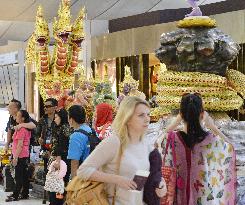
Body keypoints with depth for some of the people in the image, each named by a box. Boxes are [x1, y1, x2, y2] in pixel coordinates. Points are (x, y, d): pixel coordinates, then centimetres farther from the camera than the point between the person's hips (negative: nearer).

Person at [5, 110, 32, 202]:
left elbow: (20, 145, -20)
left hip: (20, 156, -10)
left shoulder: (21, 129, -16)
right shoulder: (26, 129, 14)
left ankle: (15, 196, -2)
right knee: (24, 175, 11)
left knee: (19, 177, -5)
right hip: (25, 155, 10)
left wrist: (15, 157, -19)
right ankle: (25, 194, 16)